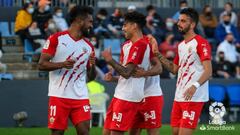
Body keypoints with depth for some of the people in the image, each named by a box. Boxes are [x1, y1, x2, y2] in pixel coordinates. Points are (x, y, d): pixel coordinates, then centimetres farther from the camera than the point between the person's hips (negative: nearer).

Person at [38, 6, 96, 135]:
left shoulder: (88, 46, 13)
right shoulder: (56, 39, 0)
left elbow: (91, 77, 17)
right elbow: (42, 64, -5)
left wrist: (92, 66, -5)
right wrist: (62, 64, -20)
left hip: (81, 97, 4)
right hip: (59, 96, -4)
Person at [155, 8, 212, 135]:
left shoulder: (201, 43, -10)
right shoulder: (181, 45, 18)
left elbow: (208, 71, -17)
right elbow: (174, 69, 24)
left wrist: (195, 86, -33)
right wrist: (159, 55, 12)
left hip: (194, 98, -9)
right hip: (179, 96, 9)